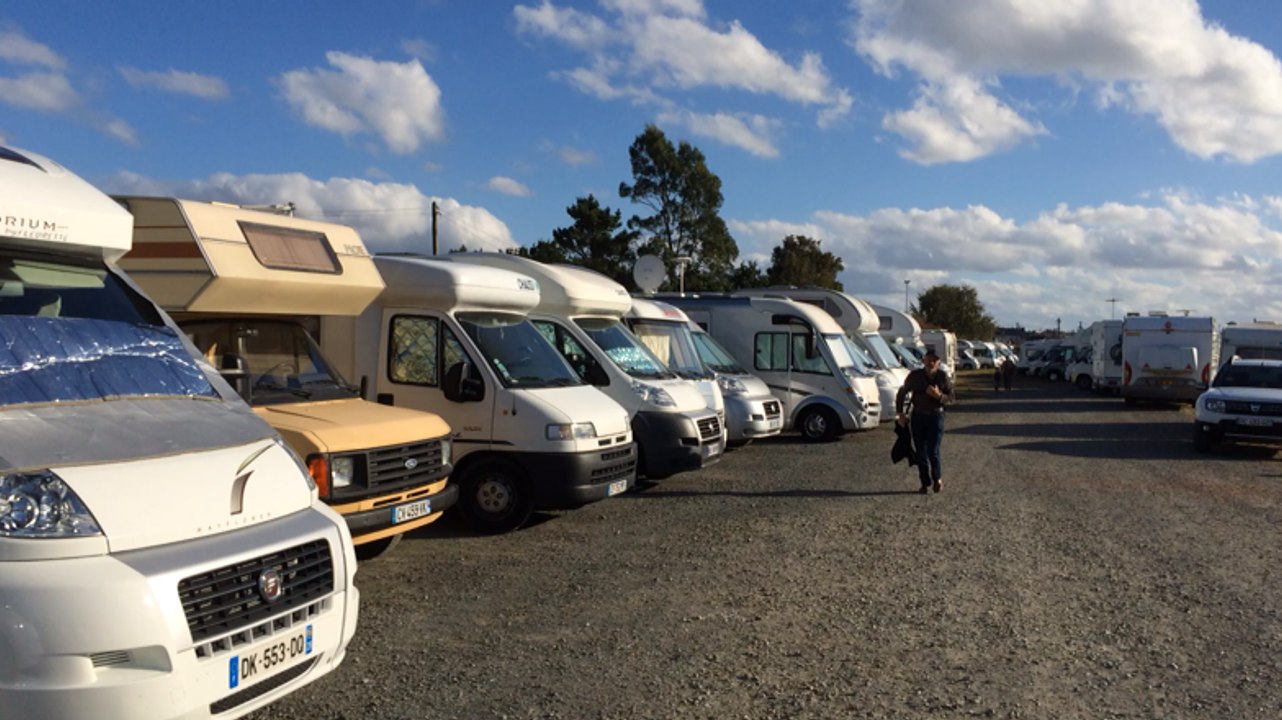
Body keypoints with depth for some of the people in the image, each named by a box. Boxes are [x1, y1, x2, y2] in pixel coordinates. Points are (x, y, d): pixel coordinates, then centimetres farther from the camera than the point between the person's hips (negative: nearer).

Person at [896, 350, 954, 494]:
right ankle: (925, 483, 16)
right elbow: (902, 393, 6)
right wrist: (900, 413, 3)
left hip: (936, 416, -1)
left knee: (933, 451, -10)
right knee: (921, 452, 4)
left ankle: (938, 478, 14)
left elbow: (950, 397, -1)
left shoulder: (943, 377, -6)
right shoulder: (915, 376, -5)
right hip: (918, 416, 1)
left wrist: (939, 395, -22)